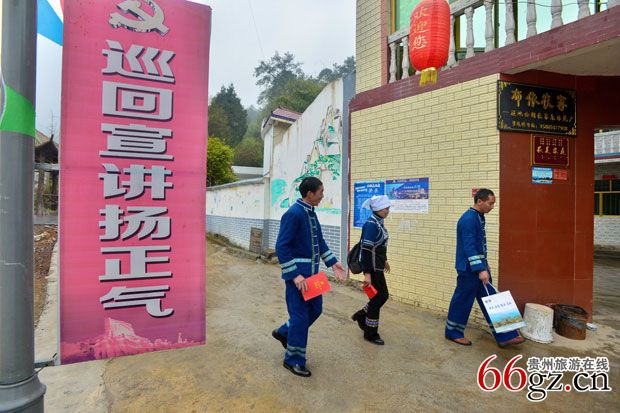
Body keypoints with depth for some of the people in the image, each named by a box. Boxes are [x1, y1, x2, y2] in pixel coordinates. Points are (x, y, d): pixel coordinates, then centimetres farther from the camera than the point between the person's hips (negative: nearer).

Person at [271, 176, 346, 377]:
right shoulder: (293, 214, -20)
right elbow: (281, 247, -22)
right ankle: (293, 360, 22)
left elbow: (319, 241, 18)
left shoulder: (311, 213, 8)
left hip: (312, 271, 9)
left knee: (315, 309, 18)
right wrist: (295, 275, -23)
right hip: (297, 272, -9)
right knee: (300, 316, 2)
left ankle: (283, 332, 39)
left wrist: (333, 262, 12)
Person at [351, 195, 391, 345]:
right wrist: (367, 274, -25)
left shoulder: (378, 222, 7)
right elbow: (366, 250, -24)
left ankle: (360, 316, 34)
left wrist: (384, 260, 28)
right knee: (377, 298, 3)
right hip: (372, 268, -9)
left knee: (383, 295, 18)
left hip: (378, 267, 9)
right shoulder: (371, 224, -21)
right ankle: (370, 334, 20)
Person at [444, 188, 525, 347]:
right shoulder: (468, 219, -21)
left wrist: (485, 265, 22)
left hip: (479, 267, 9)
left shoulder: (479, 216, 10)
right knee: (462, 301, 3)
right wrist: (480, 270, -27)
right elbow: (469, 247, -25)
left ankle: (504, 337, 17)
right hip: (469, 269, -9)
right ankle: (453, 333, 20)